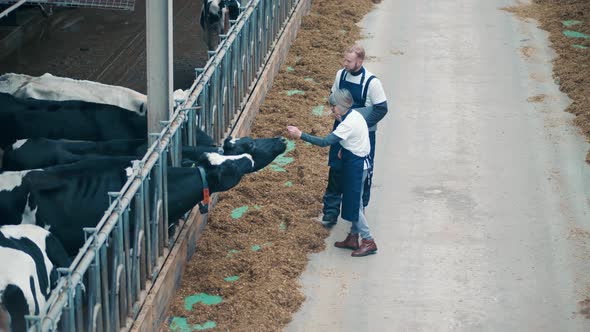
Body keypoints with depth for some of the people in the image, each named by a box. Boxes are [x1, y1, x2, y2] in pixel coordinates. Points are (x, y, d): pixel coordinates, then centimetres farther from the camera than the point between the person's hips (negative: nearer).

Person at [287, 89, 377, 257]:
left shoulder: (349, 123, -26)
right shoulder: (353, 115, 4)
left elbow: (324, 141, -29)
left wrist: (300, 135, -28)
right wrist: (343, 148, 6)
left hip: (356, 165, -10)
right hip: (357, 162, 10)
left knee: (354, 203, -3)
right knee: (352, 201, 16)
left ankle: (368, 241, 4)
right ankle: (353, 237, 24)